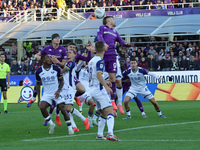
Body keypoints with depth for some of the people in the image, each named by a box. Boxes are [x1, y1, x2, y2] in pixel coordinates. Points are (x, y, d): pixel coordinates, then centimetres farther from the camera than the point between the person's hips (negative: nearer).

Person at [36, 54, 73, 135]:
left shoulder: (56, 68, -8)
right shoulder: (39, 71, -4)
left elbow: (62, 81, 0)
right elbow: (38, 84, 9)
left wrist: (58, 91, -16)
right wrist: (38, 98, 5)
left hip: (57, 93, -1)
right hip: (47, 94, 1)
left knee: (63, 109, -11)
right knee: (42, 107, -21)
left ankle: (70, 128, 1)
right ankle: (51, 124, -1)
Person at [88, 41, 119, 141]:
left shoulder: (91, 60, 16)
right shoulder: (100, 60, -11)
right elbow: (98, 74, -25)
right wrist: (106, 86, -30)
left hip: (92, 90, 9)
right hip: (99, 90, -9)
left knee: (103, 114, 17)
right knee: (110, 111, -15)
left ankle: (99, 135, 16)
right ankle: (110, 134, -30)